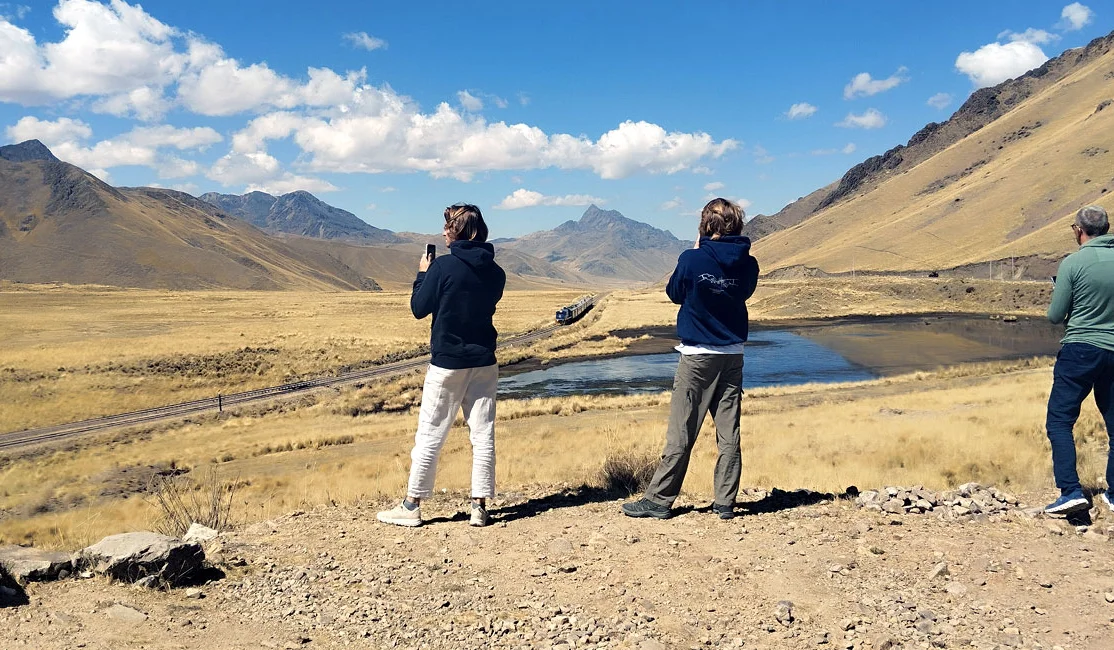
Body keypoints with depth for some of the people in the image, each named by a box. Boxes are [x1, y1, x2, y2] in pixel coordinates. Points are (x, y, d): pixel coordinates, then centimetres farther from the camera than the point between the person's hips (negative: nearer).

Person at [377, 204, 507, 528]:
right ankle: (480, 506, 8)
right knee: (483, 434, 6)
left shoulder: (443, 267, -14)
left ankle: (412, 505, 11)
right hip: (484, 362, 5)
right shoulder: (495, 272, 3)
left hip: (447, 362, -4)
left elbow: (419, 308, -7)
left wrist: (422, 274, 6)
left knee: (430, 434, 4)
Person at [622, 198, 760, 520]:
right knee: (729, 433, 7)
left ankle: (659, 499, 5)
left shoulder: (692, 259, -13)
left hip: (697, 355, -4)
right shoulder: (748, 264, -1)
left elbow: (674, 293, 3)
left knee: (681, 433, 0)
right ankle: (725, 502, 12)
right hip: (733, 355, 4)